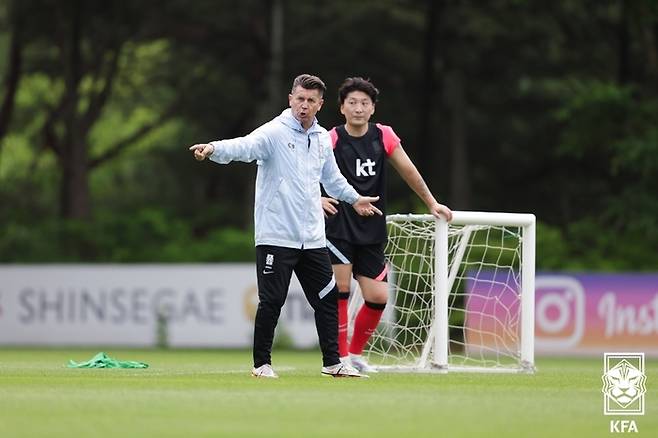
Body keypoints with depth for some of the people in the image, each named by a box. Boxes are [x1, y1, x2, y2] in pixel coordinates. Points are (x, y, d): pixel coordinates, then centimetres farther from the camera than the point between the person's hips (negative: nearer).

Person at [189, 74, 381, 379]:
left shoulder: (323, 139, 11)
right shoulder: (274, 132, -10)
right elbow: (244, 146, -29)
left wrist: (354, 198, 38)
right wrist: (213, 149, -48)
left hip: (312, 238, 6)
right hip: (276, 236, -6)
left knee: (327, 299, 7)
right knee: (272, 301, -4)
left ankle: (332, 362, 18)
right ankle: (261, 363, 10)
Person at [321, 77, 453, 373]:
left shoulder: (383, 136, 4)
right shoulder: (331, 140, -8)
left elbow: (408, 170, 15)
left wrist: (432, 203, 20)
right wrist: (317, 198, -28)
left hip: (372, 232, 4)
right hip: (338, 226, -4)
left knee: (378, 297, -1)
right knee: (341, 288, -13)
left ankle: (355, 353, 18)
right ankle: (341, 357, -3)